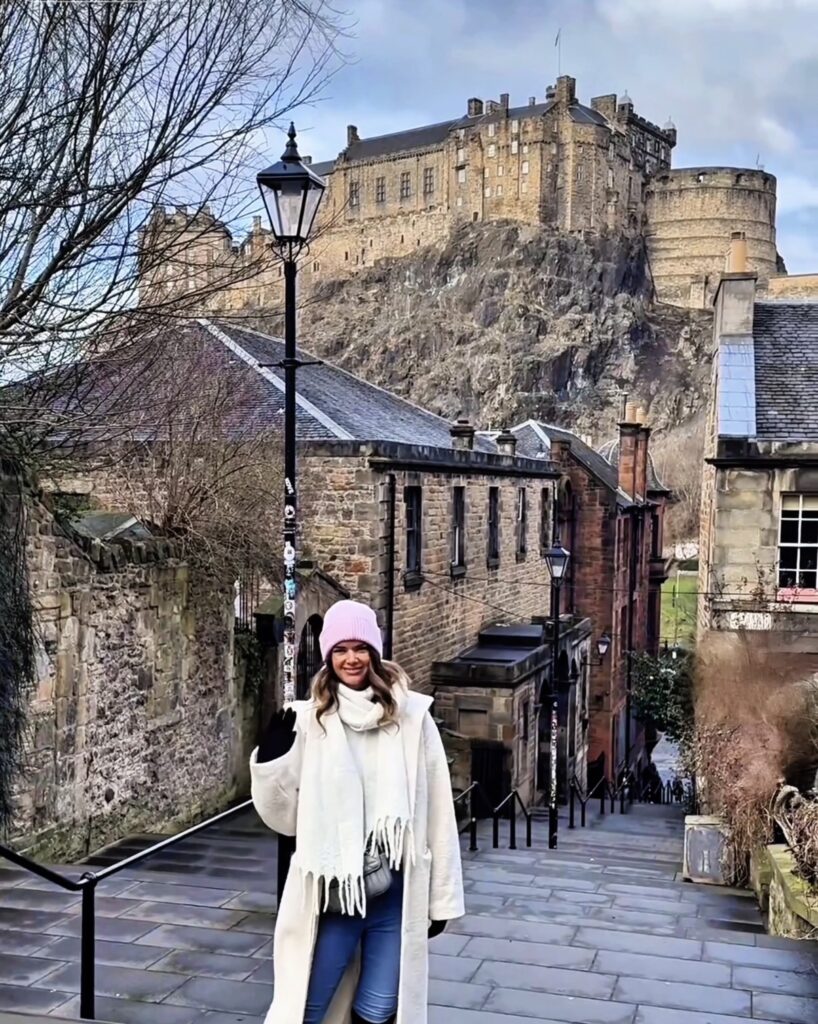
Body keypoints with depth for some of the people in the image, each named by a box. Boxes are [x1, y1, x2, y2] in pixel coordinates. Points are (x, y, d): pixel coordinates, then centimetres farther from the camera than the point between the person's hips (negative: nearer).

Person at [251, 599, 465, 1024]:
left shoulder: (412, 717, -4)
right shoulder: (308, 721, -4)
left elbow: (437, 811, 1)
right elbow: (285, 817, -1)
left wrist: (442, 895, 3)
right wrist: (271, 760, -17)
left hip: (396, 893, 0)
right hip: (332, 891, 0)